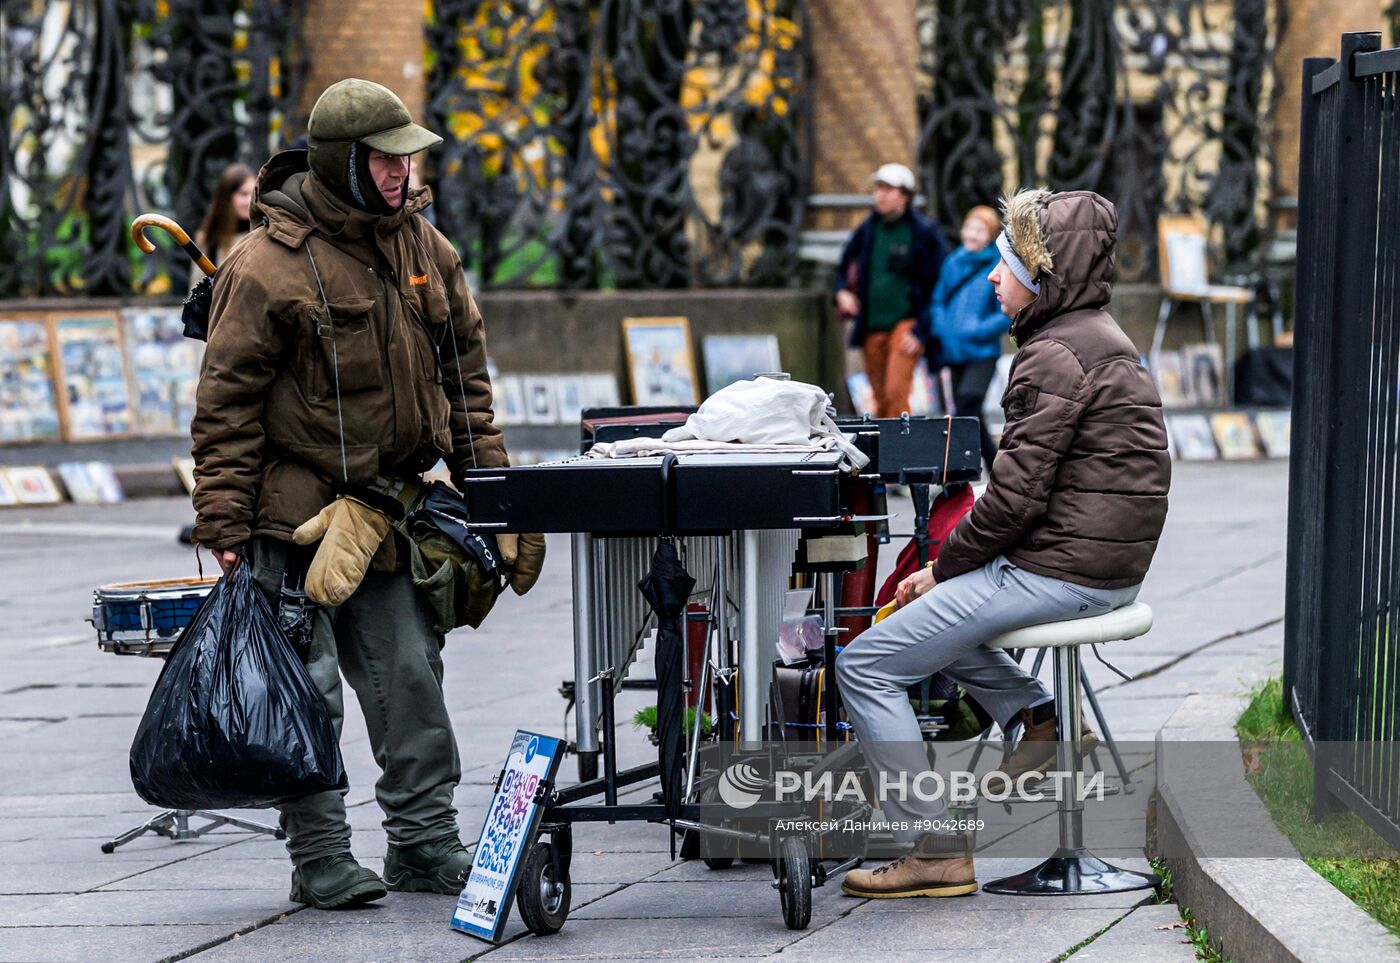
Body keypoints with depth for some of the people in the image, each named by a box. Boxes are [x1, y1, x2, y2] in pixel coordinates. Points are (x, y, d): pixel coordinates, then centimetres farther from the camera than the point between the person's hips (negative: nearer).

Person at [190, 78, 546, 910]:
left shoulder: (424, 248, 7)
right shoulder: (270, 265, -13)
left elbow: (465, 376, 15)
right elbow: (227, 403, -11)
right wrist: (224, 524, -14)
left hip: (388, 510, 6)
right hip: (295, 512, -6)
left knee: (411, 676, 7)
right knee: (307, 690, -1)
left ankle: (427, 842, 17)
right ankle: (320, 857, 7)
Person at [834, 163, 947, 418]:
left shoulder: (925, 232, -5)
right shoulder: (867, 229, 10)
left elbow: (938, 283, -7)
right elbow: (845, 266, 26)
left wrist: (922, 332, -12)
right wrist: (842, 291, 4)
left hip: (906, 324, -5)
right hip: (872, 328, 5)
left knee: (896, 395, -17)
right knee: (881, 400, 9)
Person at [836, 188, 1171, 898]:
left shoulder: (1054, 357, -17)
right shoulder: (1100, 340, 16)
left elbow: (1016, 495, -21)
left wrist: (946, 565, -6)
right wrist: (947, 567, 14)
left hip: (1059, 572, -11)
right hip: (1109, 566, 11)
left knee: (866, 666, -7)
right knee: (931, 606, 31)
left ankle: (937, 852, -8)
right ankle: (1040, 719, 16)